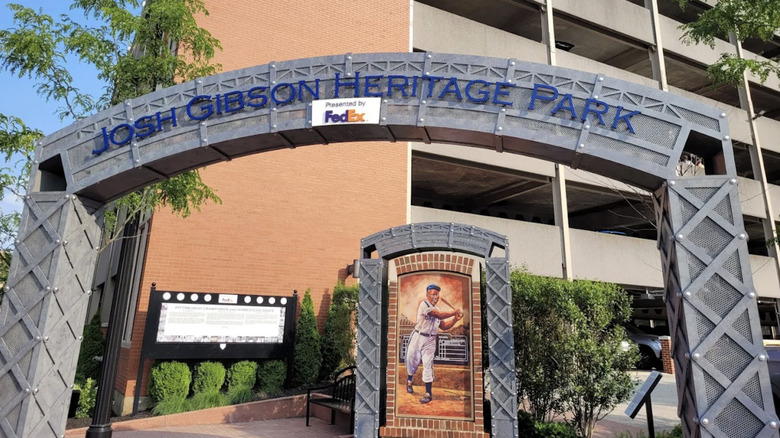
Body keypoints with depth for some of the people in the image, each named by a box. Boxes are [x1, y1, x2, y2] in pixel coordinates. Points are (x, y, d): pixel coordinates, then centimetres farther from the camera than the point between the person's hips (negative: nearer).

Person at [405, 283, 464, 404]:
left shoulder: (437, 309, 12)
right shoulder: (423, 304, -12)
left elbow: (444, 326, 10)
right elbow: (439, 315, -22)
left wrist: (455, 319, -4)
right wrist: (455, 312, -18)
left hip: (430, 341, 4)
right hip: (418, 337, -4)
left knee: (428, 365, -4)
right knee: (412, 361, 10)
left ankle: (428, 394, 2)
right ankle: (409, 381, 40)